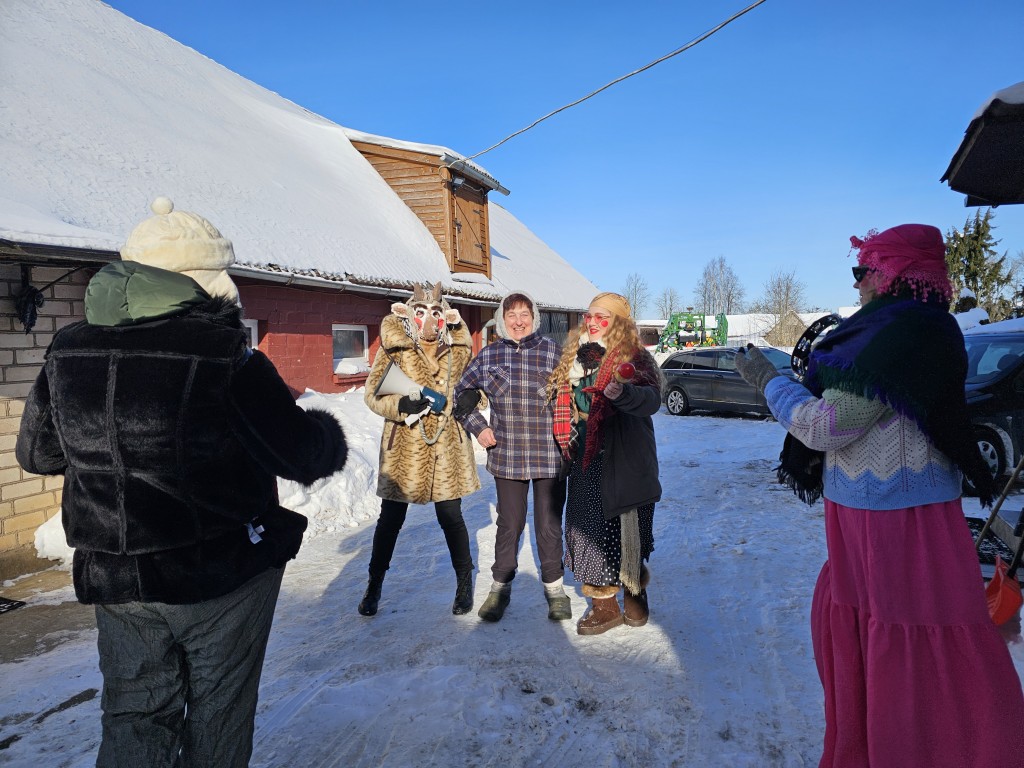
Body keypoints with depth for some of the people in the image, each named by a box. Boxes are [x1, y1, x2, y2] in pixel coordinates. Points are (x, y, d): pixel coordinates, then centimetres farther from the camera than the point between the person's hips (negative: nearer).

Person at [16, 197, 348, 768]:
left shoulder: (67, 354, -3)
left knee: (135, 716, 21)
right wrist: (327, 432, 4)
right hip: (224, 576, -4)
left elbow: (38, 453, 10)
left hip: (114, 580, 5)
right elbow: (302, 455, -18)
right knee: (218, 718, 17)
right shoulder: (226, 358, -21)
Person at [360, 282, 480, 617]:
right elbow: (372, 394, -2)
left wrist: (448, 401, -5)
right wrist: (401, 405, -20)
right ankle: (374, 584, 30)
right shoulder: (393, 349, -4)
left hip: (446, 447, 1)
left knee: (451, 517, 6)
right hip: (404, 447, -1)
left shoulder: (458, 351, 3)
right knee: (390, 518, 9)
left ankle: (465, 583, 26)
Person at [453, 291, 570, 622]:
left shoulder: (554, 352, 0)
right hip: (507, 456, 1)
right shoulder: (488, 355, 4)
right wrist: (477, 426, 3)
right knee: (509, 525, 10)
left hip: (550, 455, -1)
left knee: (549, 525, 9)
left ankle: (553, 586, 29)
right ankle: (500, 586, 29)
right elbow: (462, 392, 14)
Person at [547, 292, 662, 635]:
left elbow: (652, 399, -24)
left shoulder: (634, 357, -7)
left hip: (624, 460, -5)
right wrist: (568, 446, 16)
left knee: (625, 528, 2)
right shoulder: (574, 356, 12)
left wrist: (623, 393, -42)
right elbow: (564, 403, 23)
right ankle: (604, 602, 18)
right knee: (588, 523, 6)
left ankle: (634, 594, 25)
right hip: (586, 459, 6)